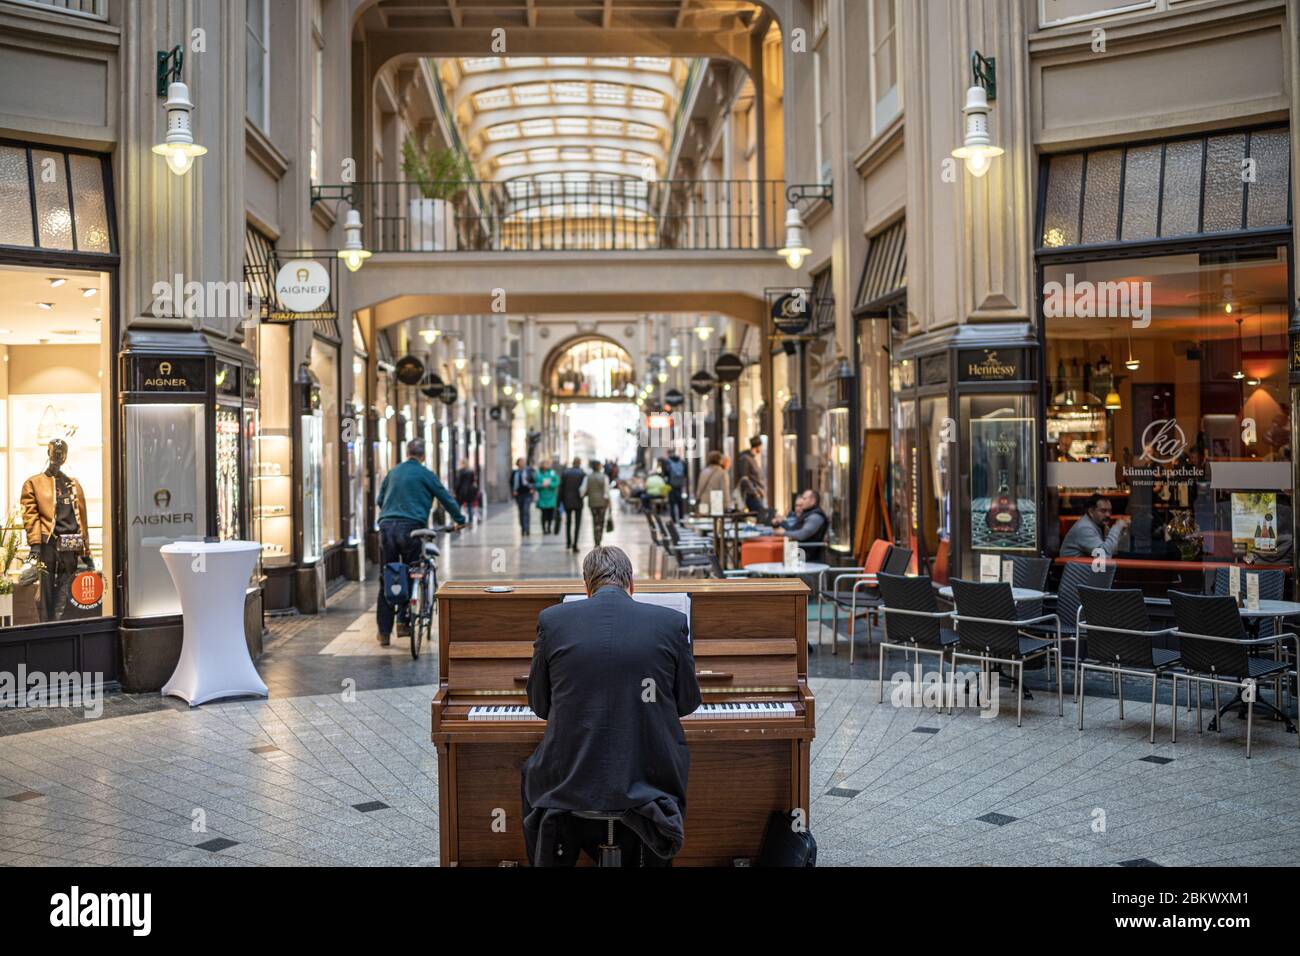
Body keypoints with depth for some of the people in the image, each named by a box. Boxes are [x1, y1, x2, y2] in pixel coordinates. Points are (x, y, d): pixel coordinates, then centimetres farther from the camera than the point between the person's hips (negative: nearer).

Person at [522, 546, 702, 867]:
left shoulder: (552, 619, -3)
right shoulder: (673, 622, -3)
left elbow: (540, 705, 7)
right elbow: (688, 703, 7)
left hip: (569, 780, 0)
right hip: (647, 777, 0)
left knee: (531, 774, 34)